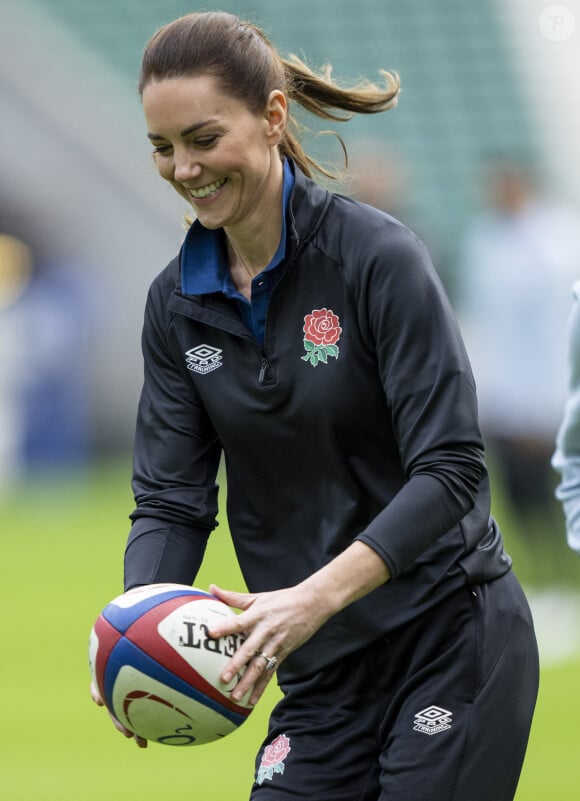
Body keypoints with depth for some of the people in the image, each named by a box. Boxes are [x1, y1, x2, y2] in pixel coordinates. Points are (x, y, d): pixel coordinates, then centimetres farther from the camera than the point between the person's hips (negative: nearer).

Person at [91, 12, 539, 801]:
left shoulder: (377, 256, -14)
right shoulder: (176, 301, 4)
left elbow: (451, 469, -19)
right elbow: (170, 498, 2)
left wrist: (315, 597, -31)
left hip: (453, 642, -5)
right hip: (324, 675, 5)